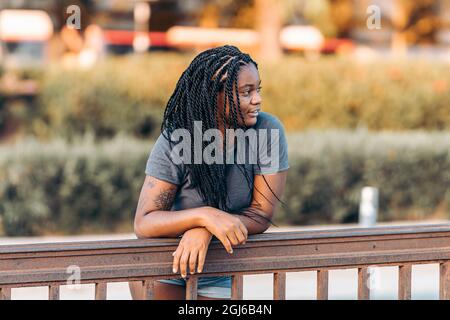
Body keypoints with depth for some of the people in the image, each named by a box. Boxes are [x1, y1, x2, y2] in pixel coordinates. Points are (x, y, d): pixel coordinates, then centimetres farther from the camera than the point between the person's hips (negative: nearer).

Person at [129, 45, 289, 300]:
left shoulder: (268, 131, -18)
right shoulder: (174, 142, -21)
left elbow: (262, 214, -16)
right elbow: (143, 223, -24)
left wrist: (204, 232, -32)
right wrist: (206, 216, -40)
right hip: (162, 265, -1)